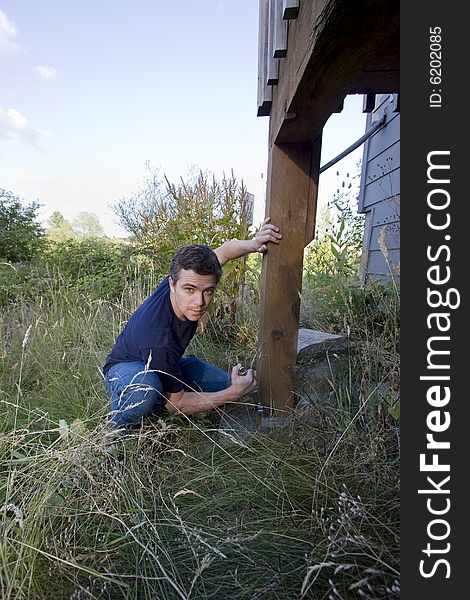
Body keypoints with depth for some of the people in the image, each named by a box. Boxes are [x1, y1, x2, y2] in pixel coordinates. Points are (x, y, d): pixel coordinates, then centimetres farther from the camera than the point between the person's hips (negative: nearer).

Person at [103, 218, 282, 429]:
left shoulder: (185, 277, -24)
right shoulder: (159, 339, -41)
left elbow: (224, 250, -5)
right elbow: (176, 403, -26)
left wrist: (253, 244, -26)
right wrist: (234, 393, -27)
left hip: (169, 362, 7)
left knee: (227, 386, -2)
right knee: (145, 389, -43)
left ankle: (153, 403, 8)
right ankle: (119, 428, -8)